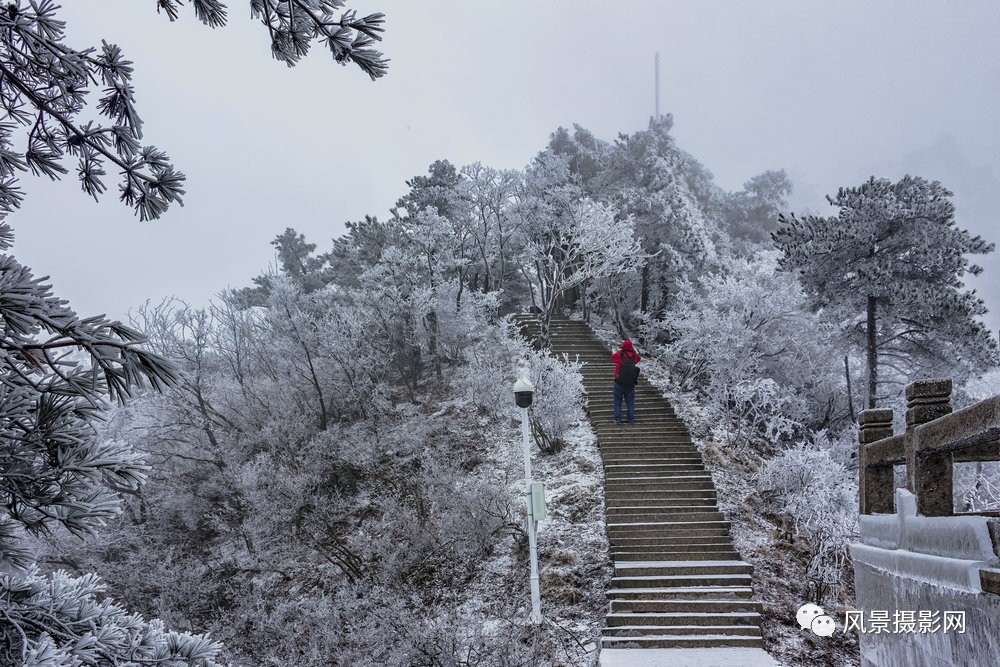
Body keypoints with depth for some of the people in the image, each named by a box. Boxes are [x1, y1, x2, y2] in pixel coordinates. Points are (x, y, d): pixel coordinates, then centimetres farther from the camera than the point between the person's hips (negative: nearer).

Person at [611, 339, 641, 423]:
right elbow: (638, 358, 21)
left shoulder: (620, 355, -11)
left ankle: (617, 419, 5)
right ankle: (631, 418, 14)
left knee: (618, 401, 8)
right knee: (630, 402, 14)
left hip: (619, 383, -2)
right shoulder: (634, 356, -2)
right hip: (630, 384, 2)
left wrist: (620, 351, 13)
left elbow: (613, 357, 9)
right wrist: (632, 350, 14)